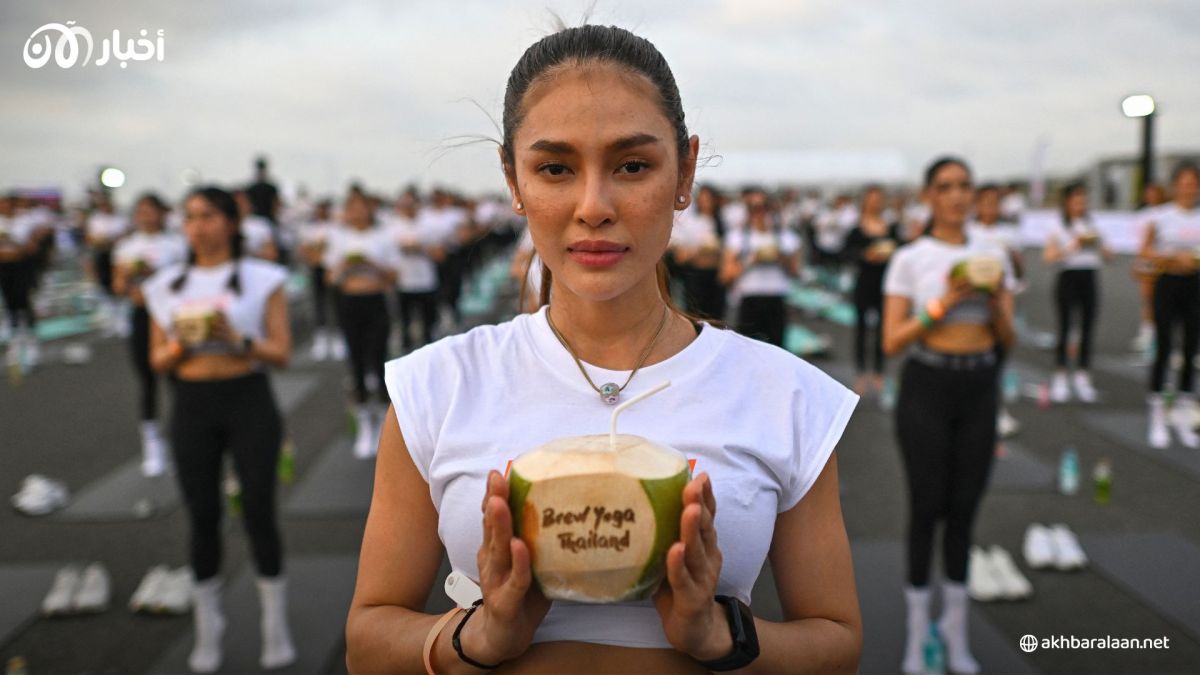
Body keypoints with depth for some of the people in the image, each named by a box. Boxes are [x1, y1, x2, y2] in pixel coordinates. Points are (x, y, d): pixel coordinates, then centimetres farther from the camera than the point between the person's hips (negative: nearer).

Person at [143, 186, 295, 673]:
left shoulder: (262, 279, 0)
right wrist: (179, 346, -11)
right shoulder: (167, 285, 9)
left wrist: (240, 341, -20)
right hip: (191, 406, 3)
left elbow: (282, 352, -3)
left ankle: (276, 628, 15)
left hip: (249, 401, -2)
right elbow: (157, 361, 10)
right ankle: (207, 631, 22)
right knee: (202, 518, 6)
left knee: (258, 513, -1)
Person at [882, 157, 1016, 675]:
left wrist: (995, 299, -12)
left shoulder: (992, 257, 7)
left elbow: (1007, 340, 6)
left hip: (979, 387, 3)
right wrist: (941, 305, -19)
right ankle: (918, 632, 17)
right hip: (926, 385, -3)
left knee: (964, 507, 8)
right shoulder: (909, 259, -3)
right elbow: (891, 342, -8)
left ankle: (956, 630, 25)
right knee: (927, 506, 1)